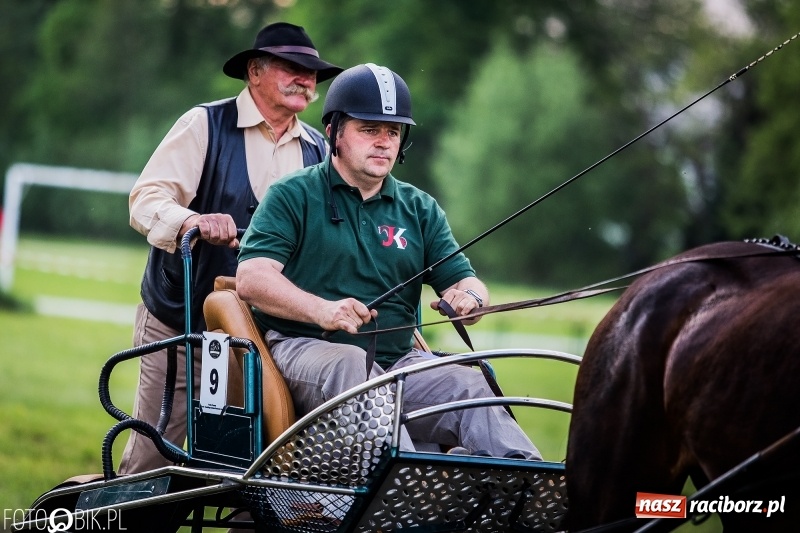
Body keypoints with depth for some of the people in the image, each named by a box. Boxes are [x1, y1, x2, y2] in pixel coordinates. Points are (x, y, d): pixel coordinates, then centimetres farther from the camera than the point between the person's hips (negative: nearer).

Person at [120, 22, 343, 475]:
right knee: (151, 456, -3)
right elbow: (147, 199, -12)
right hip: (181, 325, -3)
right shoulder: (205, 125, -2)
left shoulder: (319, 150, 12)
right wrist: (191, 221, -34)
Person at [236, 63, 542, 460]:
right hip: (304, 350, -4)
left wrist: (469, 298, -14)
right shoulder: (293, 196, 7)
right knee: (352, 365, -37)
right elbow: (251, 279, -7)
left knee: (466, 384, -25)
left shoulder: (420, 210, 21)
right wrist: (322, 309, -25)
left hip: (398, 362, 4)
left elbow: (465, 282, 13)